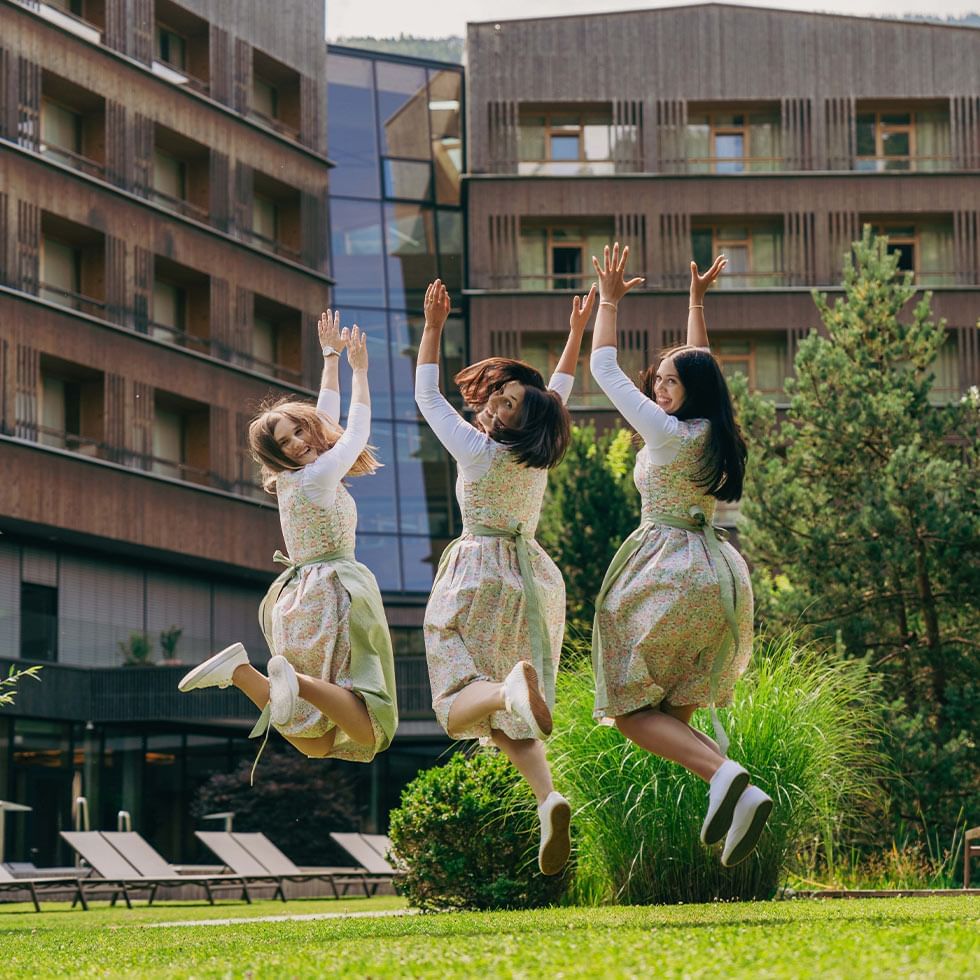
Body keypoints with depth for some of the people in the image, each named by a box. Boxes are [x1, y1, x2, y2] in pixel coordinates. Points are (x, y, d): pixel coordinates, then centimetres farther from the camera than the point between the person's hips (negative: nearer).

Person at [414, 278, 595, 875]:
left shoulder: (475, 449, -13)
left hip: (478, 578, -6)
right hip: (534, 578, 6)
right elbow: (560, 391, 21)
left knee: (461, 704, -8)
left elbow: (426, 394, 1)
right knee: (507, 720, 6)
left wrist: (434, 326, 5)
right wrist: (577, 332, 28)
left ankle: (512, 687, -41)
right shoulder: (538, 453, 2)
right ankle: (549, 798, -18)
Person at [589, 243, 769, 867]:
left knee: (632, 709, -5)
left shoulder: (668, 433, -11)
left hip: (670, 574, -8)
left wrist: (610, 300, 7)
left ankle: (724, 773, -28)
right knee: (676, 712, 10)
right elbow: (699, 368, 28)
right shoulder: (717, 433, 9)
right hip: (722, 578, 8)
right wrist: (698, 301, 35)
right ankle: (733, 793, -10)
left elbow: (604, 369, -3)